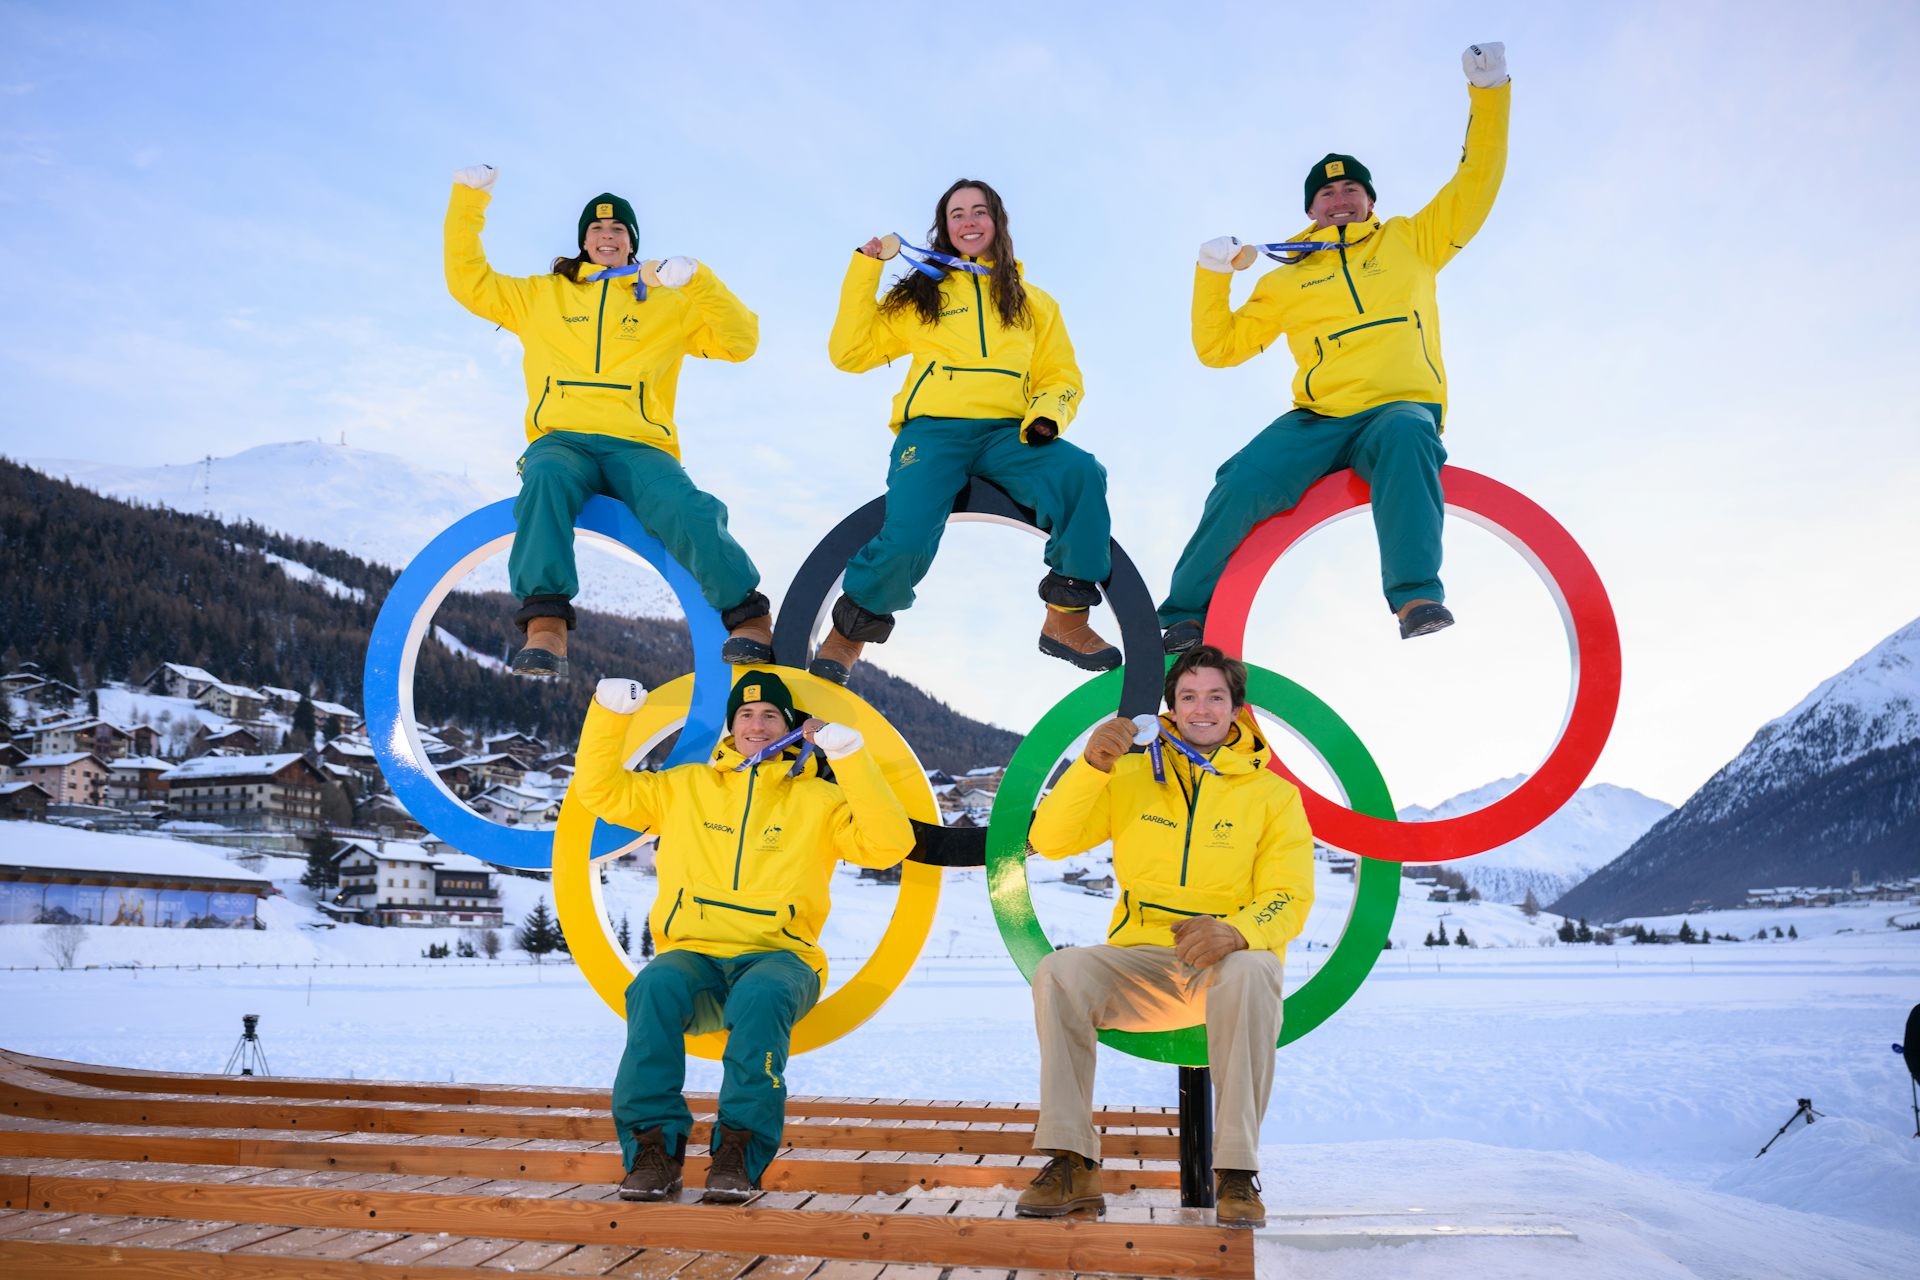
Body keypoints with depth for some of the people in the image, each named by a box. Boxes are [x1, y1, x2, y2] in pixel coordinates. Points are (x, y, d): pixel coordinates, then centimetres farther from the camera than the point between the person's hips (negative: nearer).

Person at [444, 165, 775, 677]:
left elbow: (741, 341, 13)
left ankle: (750, 618, -21)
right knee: (547, 479, -38)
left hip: (639, 447, -1)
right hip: (562, 441, 1)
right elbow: (468, 281, 24)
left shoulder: (669, 303, 23)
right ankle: (545, 623, -43)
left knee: (687, 511, -33)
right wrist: (469, 198, 20)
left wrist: (697, 280, 0)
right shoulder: (541, 295, 27)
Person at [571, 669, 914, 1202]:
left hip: (780, 957, -1)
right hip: (693, 955, 2)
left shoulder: (818, 799, 13)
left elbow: (890, 844, 0)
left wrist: (851, 756, -6)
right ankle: (654, 1144, -23)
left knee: (762, 996, -37)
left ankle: (739, 1150, -28)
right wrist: (609, 712, 6)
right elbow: (599, 789, 18)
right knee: (655, 988, -33)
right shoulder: (684, 787, 20)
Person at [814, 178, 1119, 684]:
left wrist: (1048, 411, -4)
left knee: (1082, 473, -30)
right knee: (908, 538, -29)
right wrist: (865, 270, 10)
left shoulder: (1033, 303, 23)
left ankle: (1066, 618, -20)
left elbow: (1062, 376, 18)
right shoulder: (920, 295, 20)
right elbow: (850, 353, 14)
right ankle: (849, 633, -1)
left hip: (1007, 434, 2)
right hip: (932, 430, -1)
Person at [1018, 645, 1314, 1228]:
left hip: (1228, 959, -2)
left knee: (1251, 972, -37)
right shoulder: (1134, 777, 11)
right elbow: (1049, 840, 2)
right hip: (1142, 960, 2)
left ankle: (1236, 1173, -26)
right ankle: (1072, 1166, -21)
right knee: (1059, 972, -27)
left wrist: (1234, 931, -25)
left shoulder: (1273, 794, 7)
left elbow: (1289, 898, -3)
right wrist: (1092, 764, -13)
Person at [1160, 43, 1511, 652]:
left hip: (1401, 410, -1)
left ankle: (1416, 595, -42)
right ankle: (1184, 617, -13)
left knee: (1406, 435, -39)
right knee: (1243, 483, -26)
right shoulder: (1287, 282, 22)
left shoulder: (1410, 243, 21)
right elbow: (1218, 348, 20)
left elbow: (1476, 182, 17)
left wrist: (1488, 91, 9)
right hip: (1317, 420, 1)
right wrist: (1212, 275, 7)